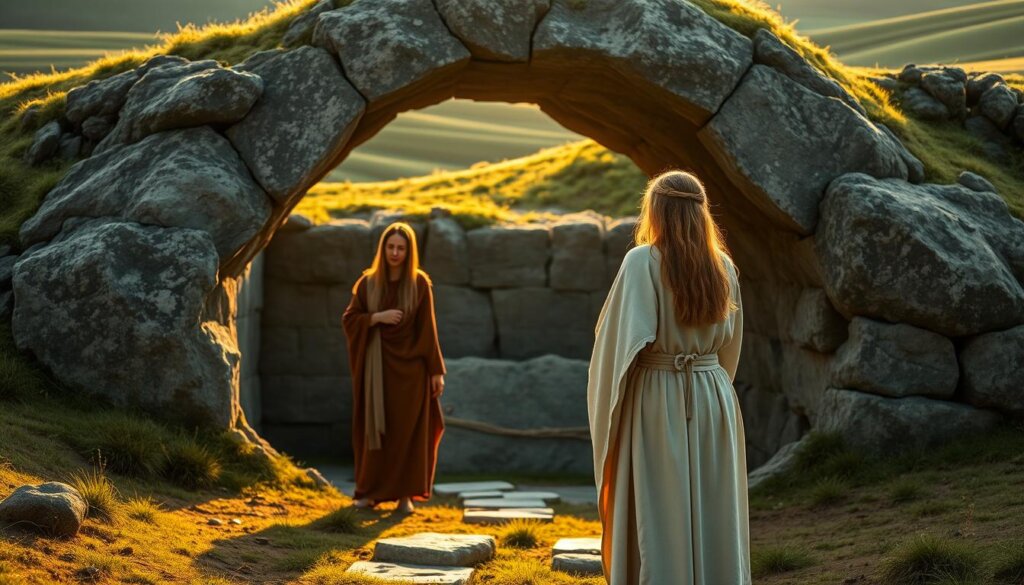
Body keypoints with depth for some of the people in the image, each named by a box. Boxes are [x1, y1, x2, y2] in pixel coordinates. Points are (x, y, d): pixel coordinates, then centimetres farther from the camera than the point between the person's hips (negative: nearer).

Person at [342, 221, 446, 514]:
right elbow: (348, 320, 0)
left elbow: (428, 328, -2)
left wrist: (436, 370, -4)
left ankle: (405, 493, 7)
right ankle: (371, 490, 13)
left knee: (407, 429, 0)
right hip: (377, 365, 2)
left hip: (409, 366, -1)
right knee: (375, 427, 4)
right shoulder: (368, 282, 2)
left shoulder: (420, 283, -3)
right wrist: (379, 317, -16)